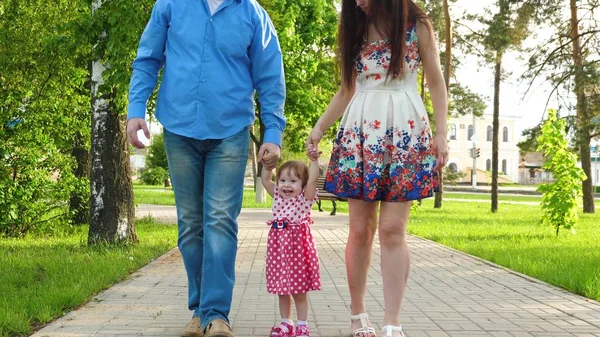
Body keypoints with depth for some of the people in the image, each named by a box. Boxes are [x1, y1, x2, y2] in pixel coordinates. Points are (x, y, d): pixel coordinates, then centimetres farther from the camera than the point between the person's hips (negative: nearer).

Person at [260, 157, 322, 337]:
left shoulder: (305, 199, -4)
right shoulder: (278, 197, 9)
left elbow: (312, 180, -18)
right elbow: (265, 180, 5)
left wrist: (314, 159, -24)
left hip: (298, 245, -5)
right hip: (278, 245, 5)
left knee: (299, 290, 3)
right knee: (282, 289, 13)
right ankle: (286, 323, 25)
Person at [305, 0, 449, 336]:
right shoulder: (355, 29, 11)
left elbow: (436, 82, 4)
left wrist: (441, 133, -4)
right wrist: (320, 126, 7)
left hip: (405, 133, -3)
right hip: (360, 132, 3)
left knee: (392, 229, -9)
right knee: (361, 229, 1)